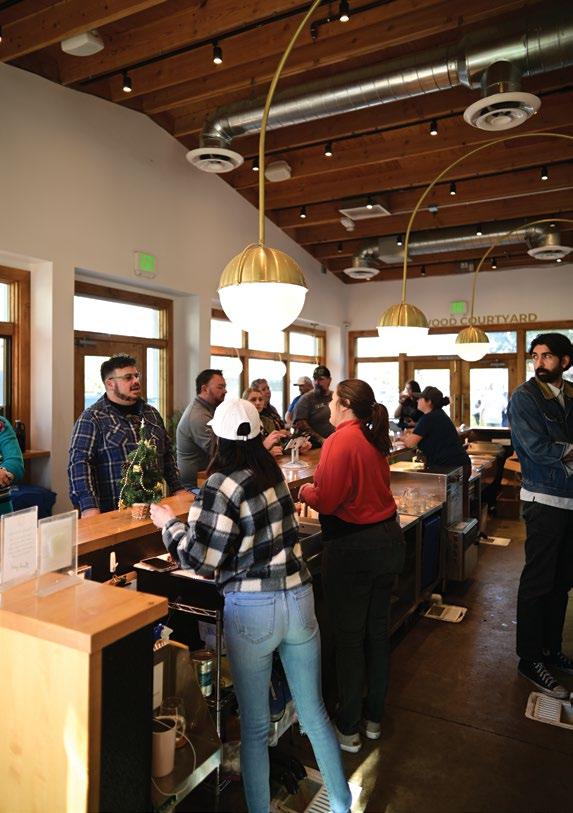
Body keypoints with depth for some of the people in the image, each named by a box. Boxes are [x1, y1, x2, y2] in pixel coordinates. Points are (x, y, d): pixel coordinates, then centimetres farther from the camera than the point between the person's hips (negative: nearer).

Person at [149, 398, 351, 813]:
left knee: (254, 725, 15)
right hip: (299, 598, 6)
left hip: (252, 610, -6)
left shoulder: (223, 484, -15)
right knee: (314, 714, 21)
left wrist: (170, 523, 3)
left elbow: (202, 559, -12)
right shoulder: (274, 473, 4)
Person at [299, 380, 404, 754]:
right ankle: (374, 718, 35)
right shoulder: (374, 439, 7)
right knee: (378, 630, 18)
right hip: (388, 540, 8)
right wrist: (320, 488, 14)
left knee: (349, 637, 6)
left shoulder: (340, 441, -18)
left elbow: (326, 501, -20)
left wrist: (306, 492, 1)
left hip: (353, 549, -8)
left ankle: (348, 729, 22)